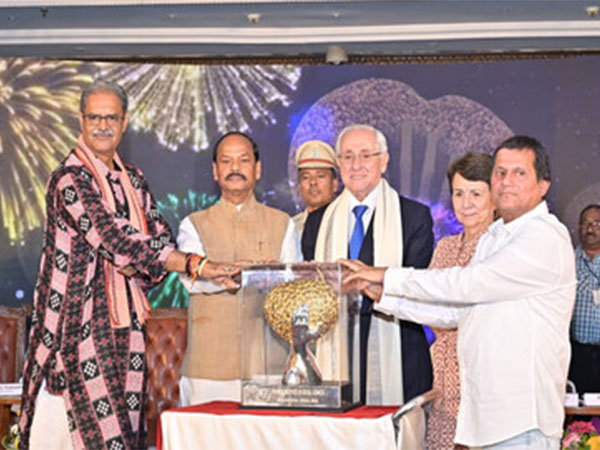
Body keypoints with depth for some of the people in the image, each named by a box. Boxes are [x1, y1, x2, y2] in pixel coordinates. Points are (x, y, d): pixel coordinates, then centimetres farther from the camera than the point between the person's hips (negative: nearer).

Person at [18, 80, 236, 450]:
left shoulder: (133, 180, 13)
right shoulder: (69, 180, -11)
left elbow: (160, 236, 9)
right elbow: (117, 243, -19)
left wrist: (132, 262, -15)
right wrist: (197, 265, -22)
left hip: (122, 320, 7)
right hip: (77, 319, -7)